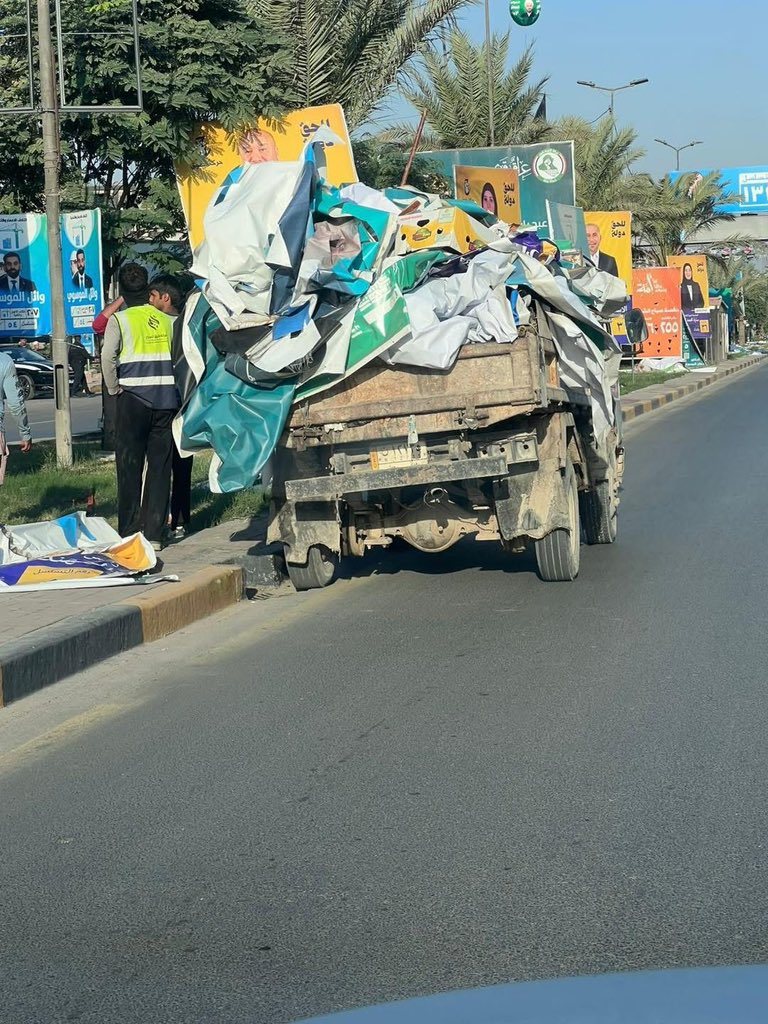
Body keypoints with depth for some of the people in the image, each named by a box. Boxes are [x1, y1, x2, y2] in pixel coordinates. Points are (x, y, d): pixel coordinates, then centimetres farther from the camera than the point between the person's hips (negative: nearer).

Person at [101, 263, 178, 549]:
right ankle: (154, 533, 6)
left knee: (130, 468, 3)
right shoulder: (167, 320, 9)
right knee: (160, 466, 6)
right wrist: (173, 386, 13)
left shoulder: (120, 319, -2)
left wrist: (114, 388, -2)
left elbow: (108, 356, -14)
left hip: (134, 398, -3)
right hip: (166, 399, 3)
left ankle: (130, 533, 3)